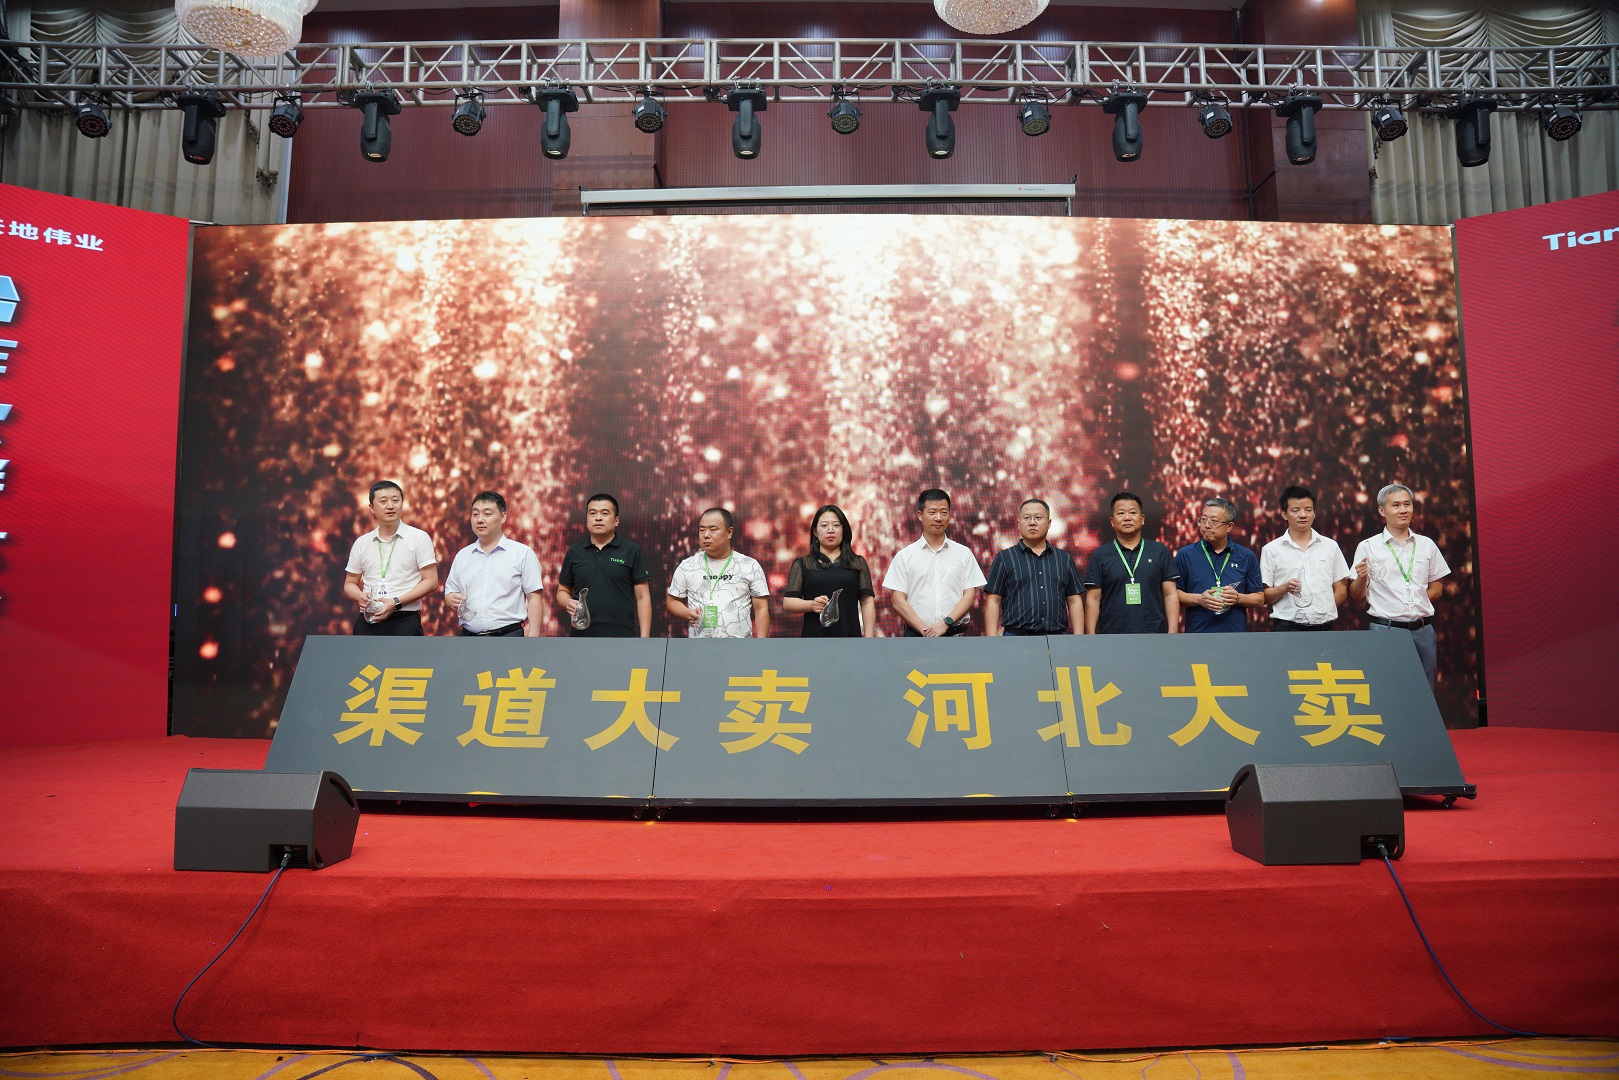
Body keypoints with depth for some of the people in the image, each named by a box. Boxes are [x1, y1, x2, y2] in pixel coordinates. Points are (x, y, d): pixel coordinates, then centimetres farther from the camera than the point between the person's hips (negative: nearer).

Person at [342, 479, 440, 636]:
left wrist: (396, 602, -13)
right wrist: (360, 597, -5)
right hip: (367, 621, 3)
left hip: (404, 621, -3)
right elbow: (350, 583, 19)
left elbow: (431, 581, -3)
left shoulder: (419, 538, 2)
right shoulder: (361, 543, 14)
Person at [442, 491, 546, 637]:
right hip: (469, 634, 4)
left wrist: (533, 636, -10)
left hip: (509, 634, -4)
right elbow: (449, 592, 19)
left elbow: (534, 598, -2)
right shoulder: (462, 555, 15)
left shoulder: (522, 553, 1)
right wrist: (453, 599, -5)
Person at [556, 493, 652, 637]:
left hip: (621, 636, -3)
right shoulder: (574, 552, 11)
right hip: (581, 634, 3)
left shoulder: (632, 551, 3)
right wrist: (568, 603, -6)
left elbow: (642, 598, 1)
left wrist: (644, 636, -7)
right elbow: (562, 591, 18)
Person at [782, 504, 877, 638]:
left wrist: (869, 637, 0)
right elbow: (787, 602, 7)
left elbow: (867, 602, 9)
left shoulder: (858, 563, 14)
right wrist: (811, 605, -12)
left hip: (850, 633, 1)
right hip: (814, 634, 0)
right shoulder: (801, 564, 13)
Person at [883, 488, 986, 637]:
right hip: (916, 635, 0)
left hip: (954, 636, 1)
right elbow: (898, 601, 0)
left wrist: (946, 622, -12)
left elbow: (970, 595, 3)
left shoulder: (964, 554, 9)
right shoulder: (905, 556, 6)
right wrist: (924, 629, -11)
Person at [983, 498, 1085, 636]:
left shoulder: (1064, 559, 15)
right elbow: (993, 601, 2)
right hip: (1016, 635, -2)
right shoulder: (1004, 558, 6)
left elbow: (1075, 601, 13)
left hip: (1058, 635, 3)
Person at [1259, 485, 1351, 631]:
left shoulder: (1330, 546, 11)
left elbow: (1341, 591, 13)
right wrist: (1284, 588, -16)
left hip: (1324, 628, 2)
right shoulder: (1271, 550, 4)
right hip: (1287, 628, -2)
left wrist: (1323, 612, 3)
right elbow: (1265, 597, 1)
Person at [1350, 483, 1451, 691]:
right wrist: (1362, 578, -18)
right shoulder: (1368, 547, 2)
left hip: (1423, 629, 3)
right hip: (1385, 629, -3)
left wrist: (1418, 601, 0)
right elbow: (1357, 596, 2)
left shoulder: (1427, 545, 12)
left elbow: (1436, 587, 18)